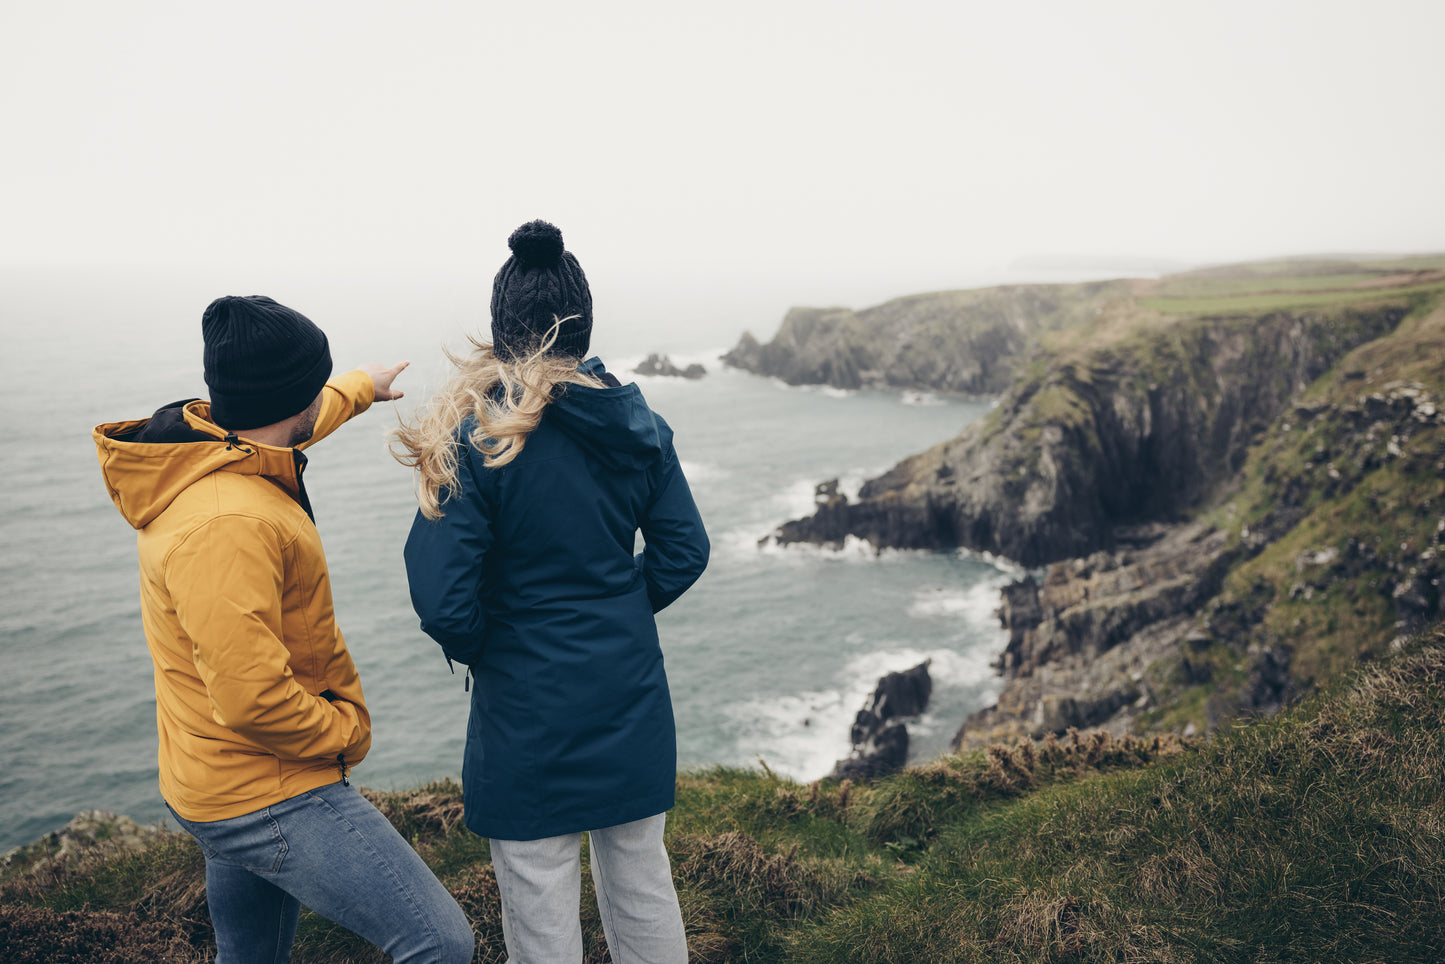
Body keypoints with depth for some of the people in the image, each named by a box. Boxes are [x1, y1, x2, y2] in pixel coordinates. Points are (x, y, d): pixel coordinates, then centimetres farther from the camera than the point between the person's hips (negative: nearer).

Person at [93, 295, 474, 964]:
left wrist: (361, 386, 44)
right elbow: (253, 698, -31)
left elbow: (288, 426, 27)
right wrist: (348, 730, -13)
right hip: (272, 799, -10)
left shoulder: (205, 444, 3)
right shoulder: (227, 524, -29)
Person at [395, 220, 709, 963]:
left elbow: (443, 598, -18)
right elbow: (684, 551, 4)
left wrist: (483, 651, 1)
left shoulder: (478, 434, -17)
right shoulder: (636, 420, -2)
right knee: (642, 885, 22)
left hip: (529, 712, -5)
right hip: (632, 696, 5)